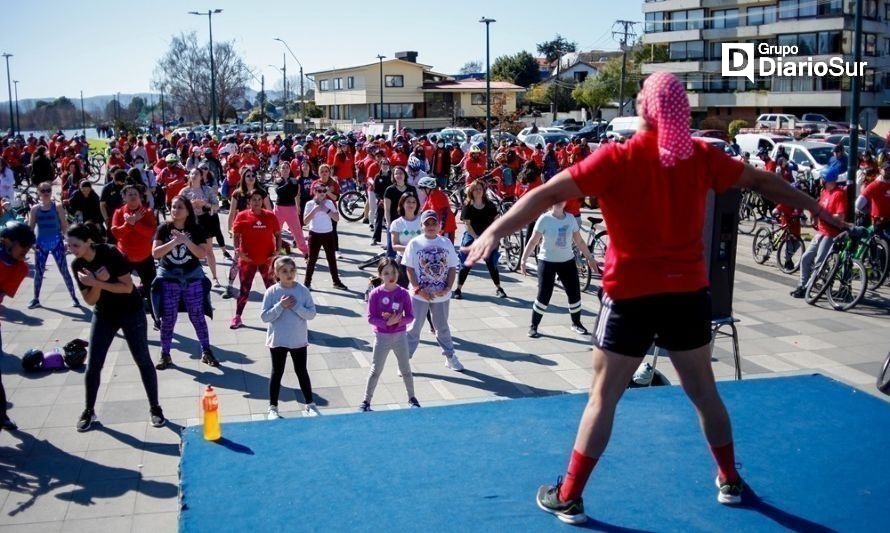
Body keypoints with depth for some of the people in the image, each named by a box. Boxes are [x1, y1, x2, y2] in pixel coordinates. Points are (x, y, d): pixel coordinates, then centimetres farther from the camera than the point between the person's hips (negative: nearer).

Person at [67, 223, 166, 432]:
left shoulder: (110, 253, -22)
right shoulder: (77, 265, -8)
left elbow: (128, 287, -23)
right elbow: (90, 300, -9)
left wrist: (97, 283, -29)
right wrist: (98, 282, -27)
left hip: (131, 311, -4)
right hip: (103, 315, 4)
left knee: (143, 360, 1)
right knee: (92, 365, 4)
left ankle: (155, 408, 13)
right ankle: (89, 411, 21)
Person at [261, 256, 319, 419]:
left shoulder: (303, 290, -6)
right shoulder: (271, 292, -10)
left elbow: (311, 313, -7)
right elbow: (264, 317, -11)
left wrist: (296, 306, -20)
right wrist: (280, 306, -22)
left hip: (299, 340, 1)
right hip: (278, 341, -1)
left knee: (301, 371, 13)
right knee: (277, 373, 10)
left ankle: (310, 404, 24)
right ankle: (273, 407, 21)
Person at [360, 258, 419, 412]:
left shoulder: (403, 293, -7)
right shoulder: (375, 294, -11)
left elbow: (410, 316, -4)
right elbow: (370, 318, -11)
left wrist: (399, 320, -23)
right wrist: (386, 322, -24)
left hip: (400, 336, 2)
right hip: (382, 337, -1)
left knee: (406, 369, 14)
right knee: (375, 370, 7)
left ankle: (412, 398, 31)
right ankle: (366, 401, 17)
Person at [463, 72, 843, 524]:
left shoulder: (617, 158, -11)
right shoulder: (701, 156, 1)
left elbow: (548, 194, -19)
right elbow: (763, 182, 15)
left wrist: (494, 231, -20)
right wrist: (816, 209, 29)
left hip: (631, 294, -3)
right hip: (687, 292, 3)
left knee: (603, 396, 7)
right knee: (703, 390, 21)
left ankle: (568, 498, 14)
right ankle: (730, 481, 37)